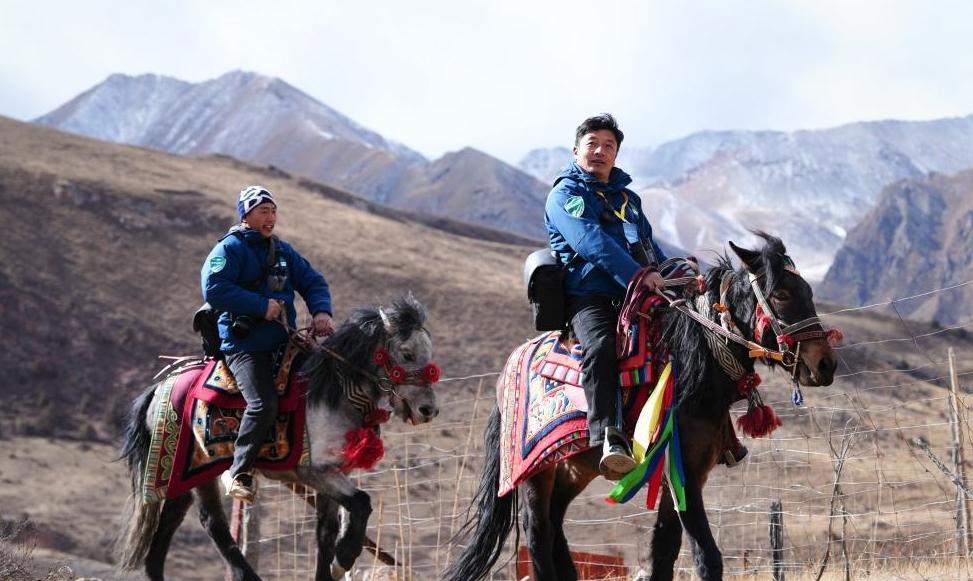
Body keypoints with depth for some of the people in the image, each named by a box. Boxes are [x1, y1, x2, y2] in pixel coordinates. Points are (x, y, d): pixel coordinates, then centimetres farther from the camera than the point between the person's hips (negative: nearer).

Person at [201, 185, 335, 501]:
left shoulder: (283, 251, 18)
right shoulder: (230, 248, -4)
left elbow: (313, 281, 16)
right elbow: (214, 289, -18)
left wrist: (321, 311, -6)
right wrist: (262, 305, -20)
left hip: (282, 342, 8)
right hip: (244, 345, -8)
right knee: (264, 403, -27)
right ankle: (239, 473, -14)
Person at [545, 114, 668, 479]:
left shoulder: (628, 198, 28)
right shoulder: (565, 195, 3)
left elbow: (649, 244, 33)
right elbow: (591, 242, -14)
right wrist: (637, 274, -25)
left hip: (636, 296, 7)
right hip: (588, 297, -7)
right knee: (601, 347, -35)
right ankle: (608, 439, -48)